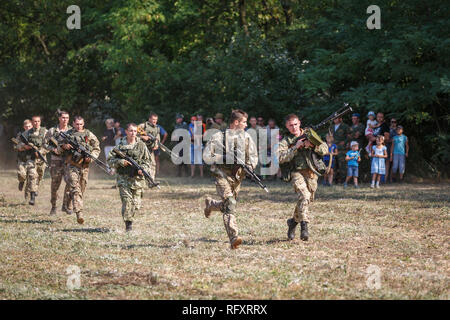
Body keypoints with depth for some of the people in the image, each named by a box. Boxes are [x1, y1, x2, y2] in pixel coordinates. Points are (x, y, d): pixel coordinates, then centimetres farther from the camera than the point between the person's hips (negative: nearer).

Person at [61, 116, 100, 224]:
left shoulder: (89, 135, 8)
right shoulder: (67, 134, 5)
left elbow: (97, 148, 12)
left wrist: (91, 157, -7)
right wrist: (64, 146, -10)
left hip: (84, 166, 3)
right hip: (72, 165, -3)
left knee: (82, 189, 12)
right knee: (75, 189, -14)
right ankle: (79, 213, -22)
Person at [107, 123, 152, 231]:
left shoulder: (141, 145, 6)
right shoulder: (120, 145, 3)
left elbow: (148, 161, 9)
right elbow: (110, 160, 3)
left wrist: (143, 169, -10)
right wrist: (121, 162, -13)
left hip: (137, 179, 2)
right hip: (123, 179, -2)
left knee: (136, 204, 2)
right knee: (127, 201, -13)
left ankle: (129, 218, 27)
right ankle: (128, 224, -8)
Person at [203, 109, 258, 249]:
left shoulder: (246, 137, 9)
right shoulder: (218, 137, -4)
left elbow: (253, 156, 13)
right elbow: (206, 156, -3)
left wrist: (249, 166, -9)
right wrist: (223, 158, -16)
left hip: (237, 176, 5)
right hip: (222, 175, -5)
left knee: (227, 205, 14)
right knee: (229, 205, -20)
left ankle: (210, 204, 48)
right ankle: (234, 238, -27)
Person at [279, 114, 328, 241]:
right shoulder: (285, 141, 3)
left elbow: (325, 150, 6)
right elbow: (280, 158, -13)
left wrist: (313, 145, -12)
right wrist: (295, 147, -17)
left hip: (311, 173, 4)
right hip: (297, 172, -4)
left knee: (307, 200, 10)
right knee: (304, 196, -26)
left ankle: (294, 221, 34)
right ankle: (304, 226, -29)